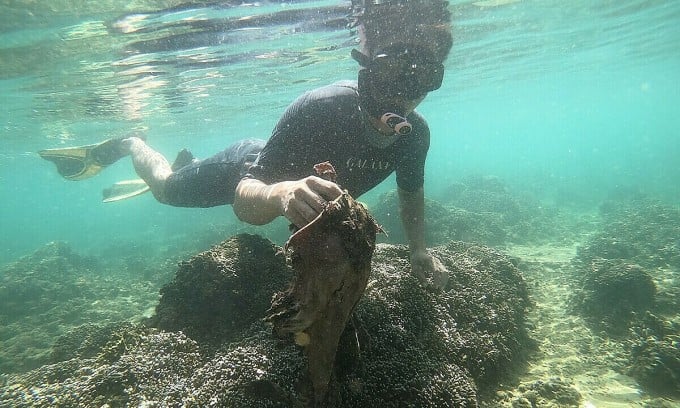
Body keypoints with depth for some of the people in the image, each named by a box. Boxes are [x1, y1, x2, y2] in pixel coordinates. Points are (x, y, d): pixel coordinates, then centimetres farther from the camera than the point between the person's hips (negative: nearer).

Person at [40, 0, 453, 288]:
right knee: (165, 186, 21)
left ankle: (188, 159, 64)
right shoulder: (319, 108, -44)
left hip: (295, 177, 6)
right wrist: (280, 193, -65)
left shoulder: (415, 133, -25)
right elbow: (245, 203, -43)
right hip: (250, 169, -6)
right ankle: (130, 143, 51)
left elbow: (412, 193, -3)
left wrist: (419, 250, -17)